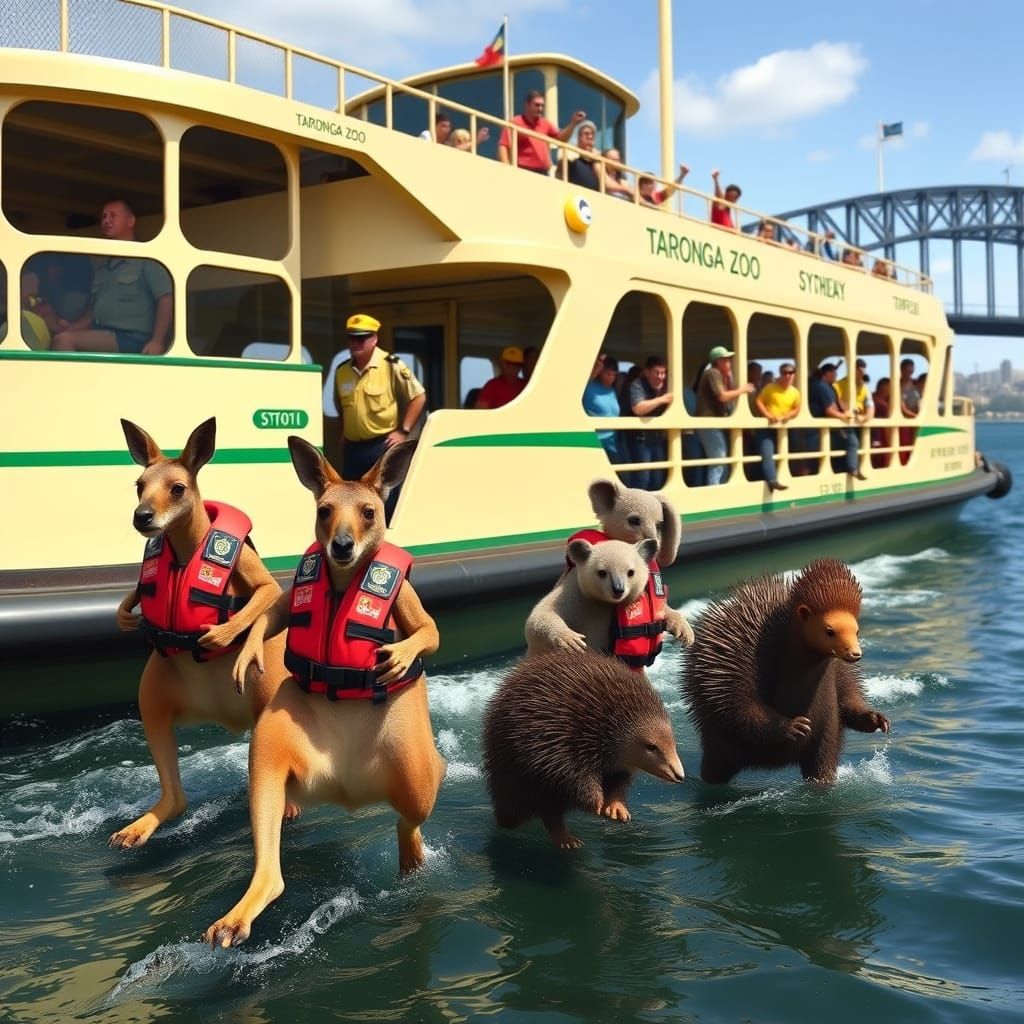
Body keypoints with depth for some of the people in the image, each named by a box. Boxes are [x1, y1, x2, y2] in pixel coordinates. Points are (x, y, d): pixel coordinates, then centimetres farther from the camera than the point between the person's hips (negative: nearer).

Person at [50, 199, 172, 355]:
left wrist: (157, 341, -21)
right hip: (102, 338, 7)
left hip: (133, 338, -7)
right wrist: (71, 327, 5)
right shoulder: (102, 269, 26)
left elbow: (167, 299, -8)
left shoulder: (145, 260, 4)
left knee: (64, 341, -26)